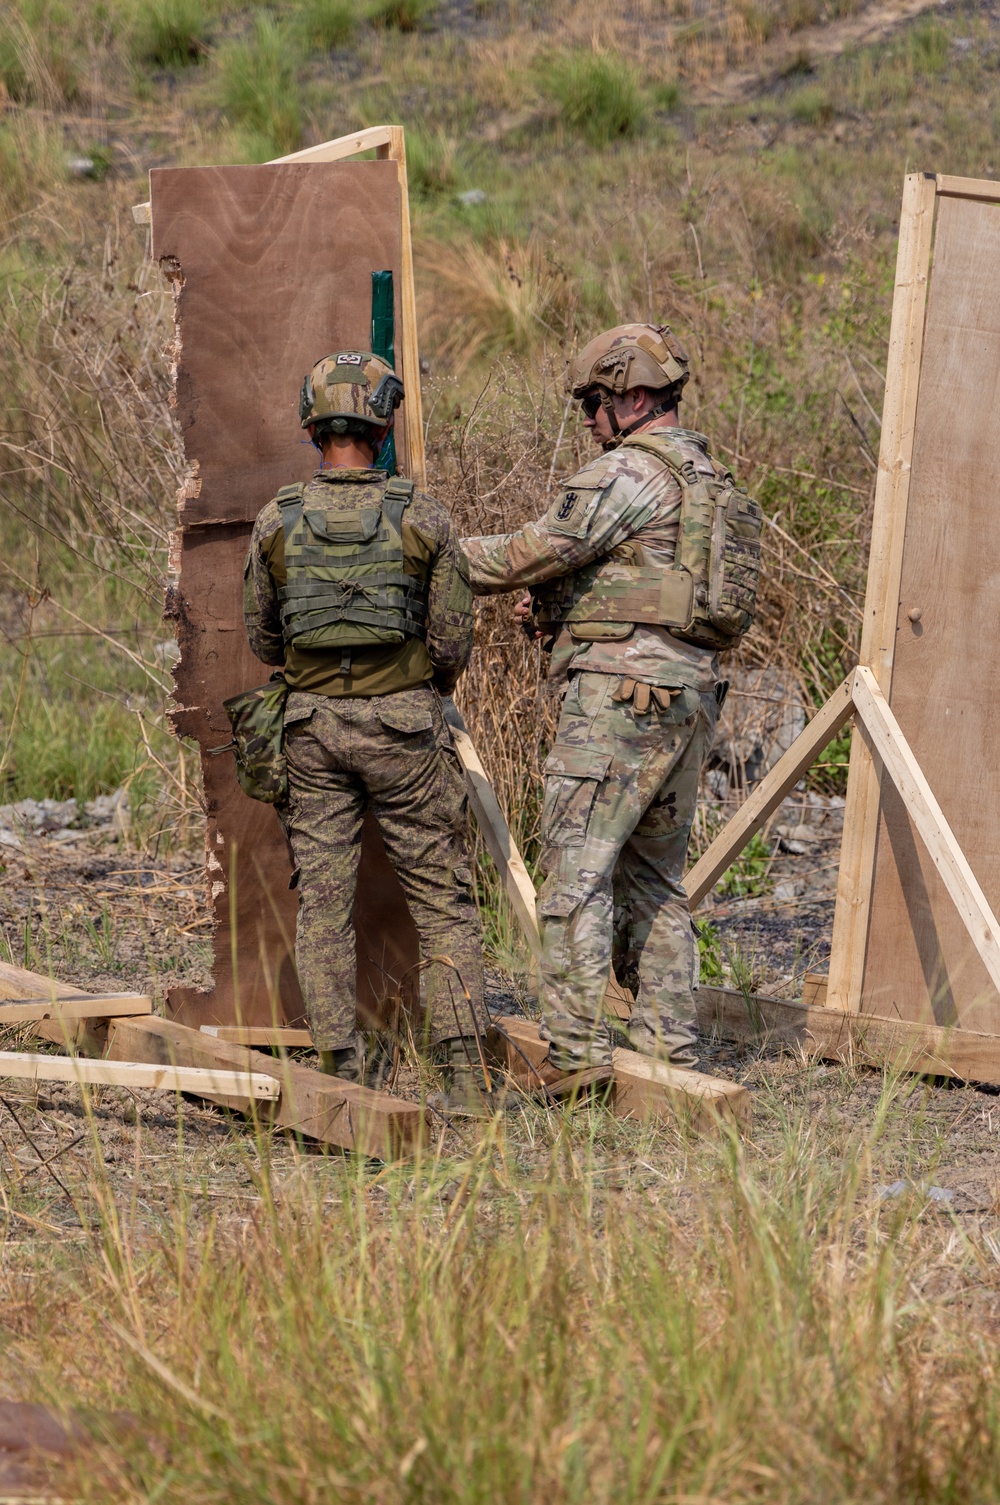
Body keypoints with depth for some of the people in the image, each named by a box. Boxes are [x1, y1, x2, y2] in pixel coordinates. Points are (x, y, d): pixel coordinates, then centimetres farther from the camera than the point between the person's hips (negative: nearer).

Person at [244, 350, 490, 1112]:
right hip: (404, 724, -1)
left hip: (314, 725, 2)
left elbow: (263, 638, 8)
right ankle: (464, 1074, -2)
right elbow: (453, 643, -3)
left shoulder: (277, 522, -3)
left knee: (323, 902, 6)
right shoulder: (424, 519, -7)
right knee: (444, 900, 4)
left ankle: (343, 1074, 3)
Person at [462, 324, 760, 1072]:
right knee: (655, 877, 16)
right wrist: (557, 611, 16)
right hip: (691, 694, 9)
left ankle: (578, 1053, -11)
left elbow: (531, 553, -11)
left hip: (621, 691, -9)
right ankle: (669, 1045, 15)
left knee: (578, 873, -8)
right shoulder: (711, 480, 20)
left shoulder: (628, 471, -10)